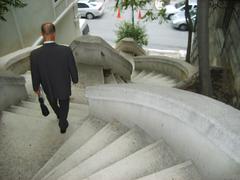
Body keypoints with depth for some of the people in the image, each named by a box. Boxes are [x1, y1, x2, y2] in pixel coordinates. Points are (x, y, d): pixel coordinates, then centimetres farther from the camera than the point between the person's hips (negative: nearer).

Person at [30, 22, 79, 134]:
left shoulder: (35, 54, -30)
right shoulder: (66, 51, -32)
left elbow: (35, 75, -14)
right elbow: (73, 69, -16)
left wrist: (36, 87, 7)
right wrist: (75, 79, 7)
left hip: (49, 87, 2)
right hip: (64, 86, -1)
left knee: (53, 101, 35)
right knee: (64, 105, 27)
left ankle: (59, 114, 65)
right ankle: (63, 126, 44)